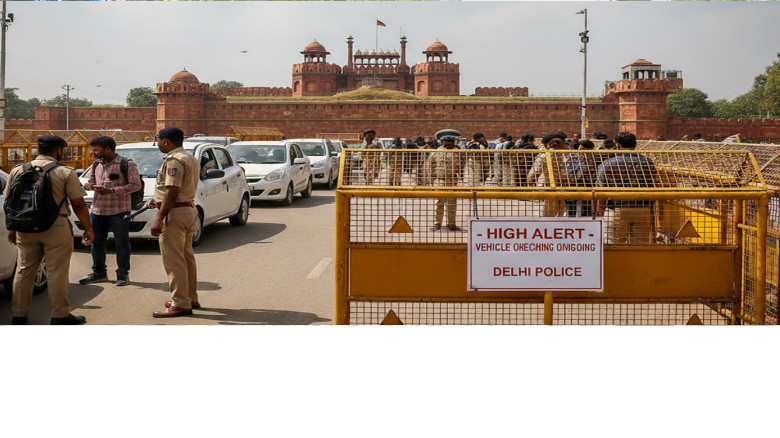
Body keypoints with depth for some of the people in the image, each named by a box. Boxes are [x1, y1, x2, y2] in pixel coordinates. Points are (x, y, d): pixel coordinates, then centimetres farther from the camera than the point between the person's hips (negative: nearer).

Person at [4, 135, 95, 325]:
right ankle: (60, 316, 8)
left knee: (24, 271, 13)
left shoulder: (18, 170, 6)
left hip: (25, 229, 4)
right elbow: (79, 204, -6)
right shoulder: (65, 173, -6)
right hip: (56, 229, -4)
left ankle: (19, 315, 20)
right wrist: (88, 229, 2)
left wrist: (12, 228, 21)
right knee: (57, 273, 2)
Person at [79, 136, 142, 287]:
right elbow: (91, 182, 22)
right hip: (97, 210, 6)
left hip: (119, 211, -6)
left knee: (122, 244, 1)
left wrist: (112, 191, -19)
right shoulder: (97, 165, 14)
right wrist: (81, 185, -1)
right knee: (97, 243, 12)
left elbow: (136, 185, -11)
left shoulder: (127, 164, -6)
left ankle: (123, 274, 11)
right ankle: (98, 272, 25)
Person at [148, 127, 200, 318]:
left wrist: (159, 218, -23)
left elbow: (172, 191, -22)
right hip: (190, 210, 11)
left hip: (175, 213, -11)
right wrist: (158, 200, 26)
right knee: (186, 257, 17)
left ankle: (180, 304, -8)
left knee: (173, 260, -8)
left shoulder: (174, 160, -16)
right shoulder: (190, 158, 17)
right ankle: (191, 298, 24)